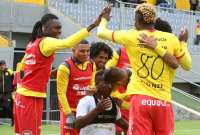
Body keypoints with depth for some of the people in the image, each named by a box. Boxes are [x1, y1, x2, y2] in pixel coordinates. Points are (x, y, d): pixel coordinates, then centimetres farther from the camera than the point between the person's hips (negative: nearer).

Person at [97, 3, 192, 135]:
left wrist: (104, 19, 39)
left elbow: (101, 33, 18)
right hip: (164, 101, 2)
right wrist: (183, 43, 28)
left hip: (140, 98, -2)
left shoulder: (131, 37, 3)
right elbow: (188, 65, 15)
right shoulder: (172, 39, 5)